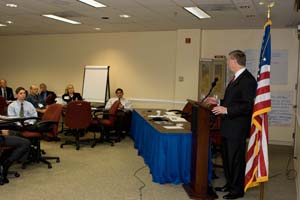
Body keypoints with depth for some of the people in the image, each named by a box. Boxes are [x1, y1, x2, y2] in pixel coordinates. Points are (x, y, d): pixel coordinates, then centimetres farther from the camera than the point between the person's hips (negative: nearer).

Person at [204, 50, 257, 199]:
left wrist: (227, 110, -24)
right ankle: (230, 184, 34)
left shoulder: (247, 80, -18)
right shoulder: (236, 78, 14)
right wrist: (218, 102, 14)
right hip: (228, 126, 10)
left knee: (236, 159, 3)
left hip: (237, 128, -10)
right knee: (226, 157, 19)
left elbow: (247, 105, -23)